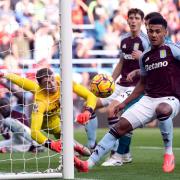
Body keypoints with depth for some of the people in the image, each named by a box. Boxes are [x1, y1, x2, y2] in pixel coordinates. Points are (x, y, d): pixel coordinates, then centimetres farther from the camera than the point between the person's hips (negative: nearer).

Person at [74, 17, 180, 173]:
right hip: (148, 100, 6)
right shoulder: (145, 57, 14)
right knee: (122, 125, -7)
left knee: (163, 109, -41)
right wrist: (124, 104, 24)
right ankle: (89, 163, -6)